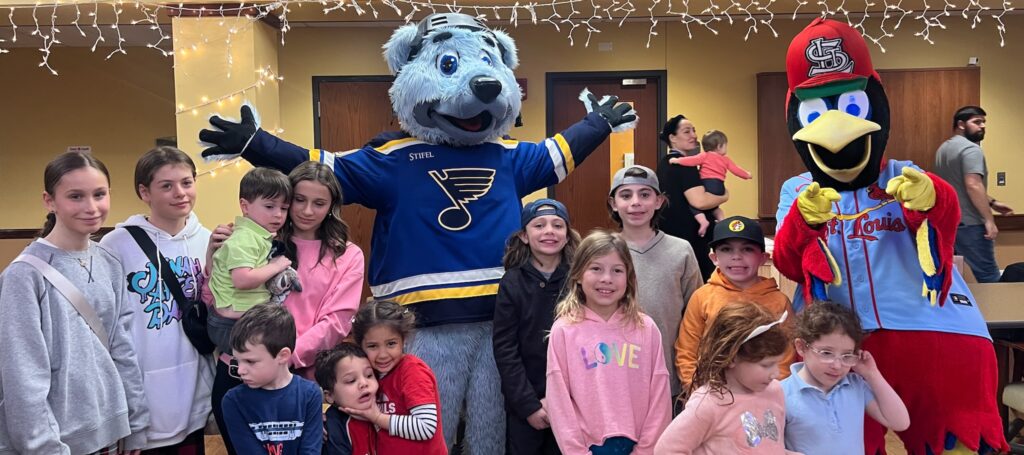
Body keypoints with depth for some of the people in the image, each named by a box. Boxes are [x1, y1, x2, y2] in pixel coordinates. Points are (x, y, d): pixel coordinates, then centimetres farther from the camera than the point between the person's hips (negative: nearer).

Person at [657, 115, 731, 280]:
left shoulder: (665, 162, 12)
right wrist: (724, 196, -10)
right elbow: (699, 201, -28)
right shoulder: (683, 165, -17)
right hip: (689, 237, -10)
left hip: (668, 234, 10)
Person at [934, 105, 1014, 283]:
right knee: (989, 276, -4)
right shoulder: (970, 149, -14)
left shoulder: (944, 148, 17)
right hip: (968, 224, -10)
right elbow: (973, 186, -25)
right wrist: (989, 220, -23)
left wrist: (992, 202, 22)